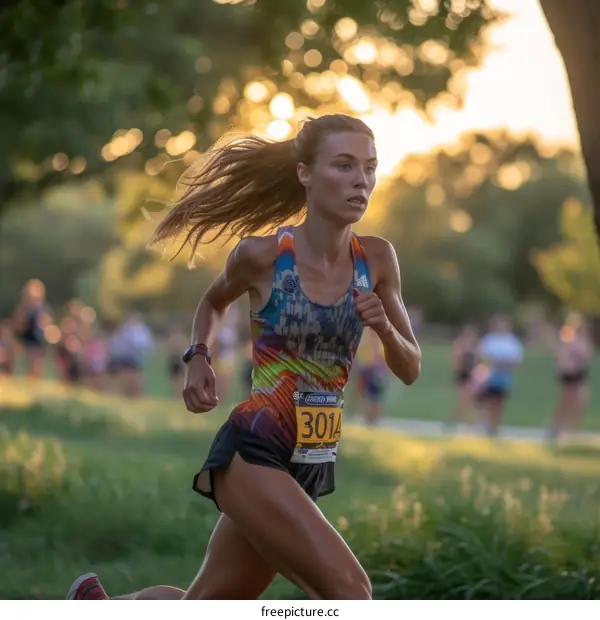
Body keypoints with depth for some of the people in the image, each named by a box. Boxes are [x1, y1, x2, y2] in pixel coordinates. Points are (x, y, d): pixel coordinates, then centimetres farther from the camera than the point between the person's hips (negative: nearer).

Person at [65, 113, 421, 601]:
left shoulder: (377, 260, 0)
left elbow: (410, 370, 7)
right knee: (348, 591, -22)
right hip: (253, 453, -6)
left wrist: (384, 328, -13)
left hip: (310, 466, 6)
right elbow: (213, 301, 14)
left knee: (201, 608, 19)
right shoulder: (263, 254, -9)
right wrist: (199, 358, -3)